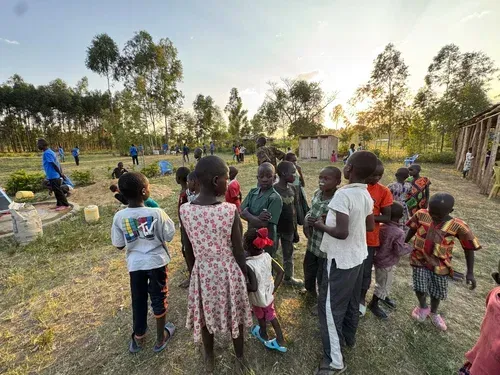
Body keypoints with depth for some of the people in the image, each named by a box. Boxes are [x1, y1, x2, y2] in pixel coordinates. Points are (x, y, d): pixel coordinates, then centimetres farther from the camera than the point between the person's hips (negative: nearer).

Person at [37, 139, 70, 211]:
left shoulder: (46, 153, -16)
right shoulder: (50, 151, 13)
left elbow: (54, 164, -20)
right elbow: (57, 163, 15)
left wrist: (60, 174, -17)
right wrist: (61, 173, 15)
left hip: (53, 176, -9)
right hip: (55, 176, 9)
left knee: (58, 191, -3)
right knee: (57, 190, 16)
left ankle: (65, 205, 3)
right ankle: (59, 204, 25)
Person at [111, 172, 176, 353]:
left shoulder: (119, 216, -13)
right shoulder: (156, 213, -21)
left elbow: (119, 245, -3)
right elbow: (169, 236, -12)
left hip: (135, 264, 3)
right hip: (157, 261, -2)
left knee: (138, 301, 22)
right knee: (159, 299, 17)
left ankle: (138, 338, 43)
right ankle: (161, 338, 36)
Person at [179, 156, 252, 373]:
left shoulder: (185, 210, -14)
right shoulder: (230, 210, -24)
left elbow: (189, 250, -2)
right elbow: (238, 252, -15)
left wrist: (194, 271, 15)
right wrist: (246, 275, 2)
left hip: (203, 271, 3)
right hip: (229, 271, -2)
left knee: (206, 315, 26)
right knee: (234, 315, 23)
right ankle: (240, 357, 49)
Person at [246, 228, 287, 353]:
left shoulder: (249, 264, -34)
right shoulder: (267, 256, -16)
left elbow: (254, 287, -34)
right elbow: (280, 272, -10)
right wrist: (274, 288, -4)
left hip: (258, 299, -4)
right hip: (269, 295, 5)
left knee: (261, 318, 26)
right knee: (271, 316, 28)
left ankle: (264, 335, 54)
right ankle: (280, 341, 42)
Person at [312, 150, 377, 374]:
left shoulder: (343, 194, -26)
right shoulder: (366, 195, 1)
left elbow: (342, 232, -30)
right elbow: (370, 226, 11)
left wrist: (321, 225, -14)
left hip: (341, 259, -8)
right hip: (358, 256, 8)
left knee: (330, 306, 6)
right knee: (352, 301, 26)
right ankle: (348, 337, 47)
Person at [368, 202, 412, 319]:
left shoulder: (382, 227, -7)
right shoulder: (399, 233, -26)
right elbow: (399, 251, -21)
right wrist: (410, 247, -6)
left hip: (380, 259, 7)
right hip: (387, 263, -7)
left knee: (385, 282, 29)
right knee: (383, 284, 11)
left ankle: (384, 296, 51)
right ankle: (373, 304, 26)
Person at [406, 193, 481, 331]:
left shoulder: (458, 226, -18)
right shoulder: (421, 214, -16)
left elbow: (469, 248, -6)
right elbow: (412, 229, 3)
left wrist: (470, 272, -7)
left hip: (440, 264, 1)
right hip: (420, 259, 0)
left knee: (437, 291, 16)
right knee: (420, 288, -6)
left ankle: (433, 313, 47)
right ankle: (423, 307, 28)